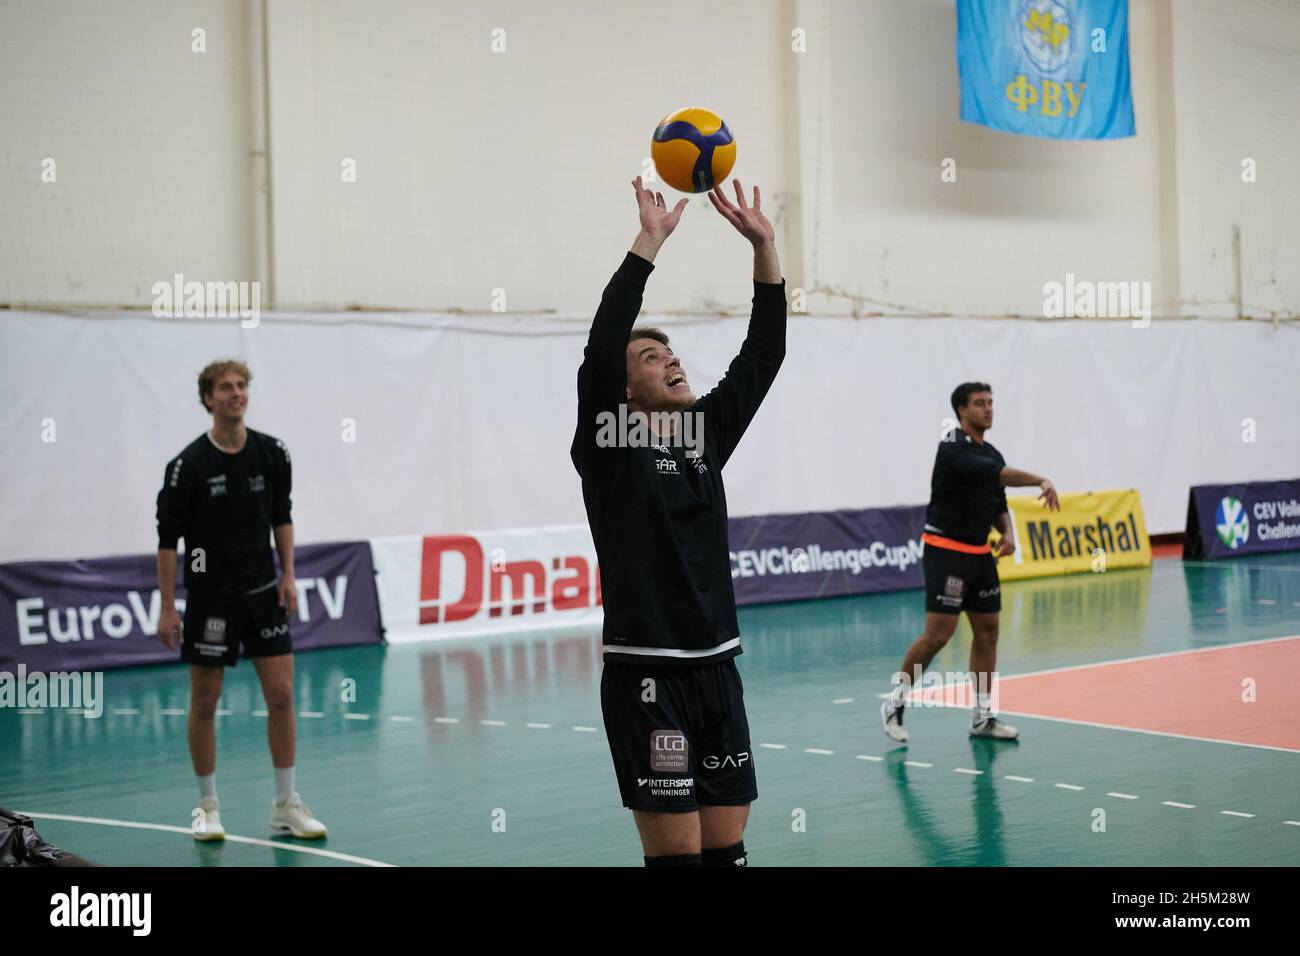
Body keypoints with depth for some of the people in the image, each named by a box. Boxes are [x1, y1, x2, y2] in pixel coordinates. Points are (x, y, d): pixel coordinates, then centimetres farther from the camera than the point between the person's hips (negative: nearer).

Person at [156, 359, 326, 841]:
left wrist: (288, 575, 3)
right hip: (210, 597, -3)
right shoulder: (189, 465, -11)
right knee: (204, 702, 4)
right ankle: (208, 807, 18)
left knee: (281, 694, -1)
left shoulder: (272, 453, 0)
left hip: (263, 592, 3)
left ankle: (286, 805, 9)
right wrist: (168, 609, -9)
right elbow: (168, 539, -7)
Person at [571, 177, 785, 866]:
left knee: (726, 846, 8)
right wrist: (649, 241, -21)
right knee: (676, 850, -5)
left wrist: (764, 246, -1)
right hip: (645, 675, -6)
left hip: (716, 666, 6)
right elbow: (601, 347, -19)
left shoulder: (707, 432, 12)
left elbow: (764, 352, 8)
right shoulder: (608, 445, -4)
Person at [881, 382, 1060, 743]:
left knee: (987, 631, 7)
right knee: (938, 633, -12)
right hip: (945, 551, -8)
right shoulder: (953, 447, -14)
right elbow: (993, 474, -30)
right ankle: (894, 705, 3)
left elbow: (999, 505, 19)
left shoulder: (993, 455, 11)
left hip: (980, 554, 8)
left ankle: (983, 716, 15)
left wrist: (1008, 533, -1)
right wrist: (1042, 481, -36)